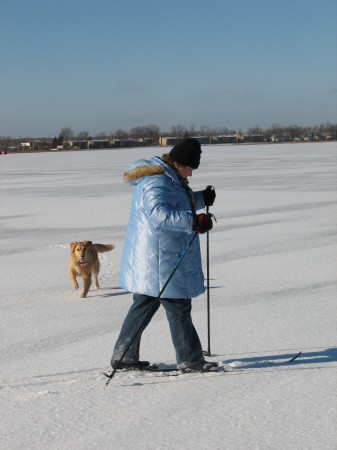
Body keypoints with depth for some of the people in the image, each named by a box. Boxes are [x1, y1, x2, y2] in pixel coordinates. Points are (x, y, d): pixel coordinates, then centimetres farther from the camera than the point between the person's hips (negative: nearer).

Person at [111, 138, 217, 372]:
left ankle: (123, 356, 23)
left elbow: (178, 205, 32)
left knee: (145, 304, 16)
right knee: (178, 307, -3)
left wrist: (201, 198, 16)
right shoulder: (156, 183, -19)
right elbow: (159, 214, -35)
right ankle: (190, 359, 7)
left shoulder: (170, 179, 16)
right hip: (159, 259, -11)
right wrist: (193, 222, -41)